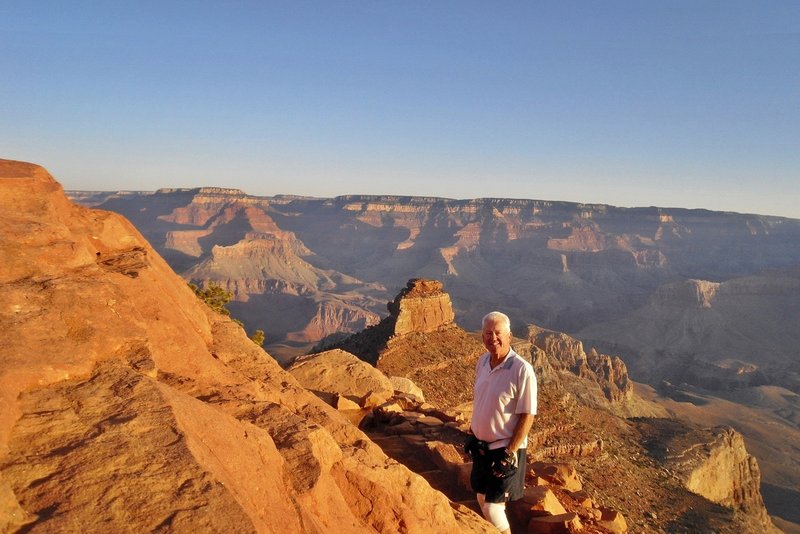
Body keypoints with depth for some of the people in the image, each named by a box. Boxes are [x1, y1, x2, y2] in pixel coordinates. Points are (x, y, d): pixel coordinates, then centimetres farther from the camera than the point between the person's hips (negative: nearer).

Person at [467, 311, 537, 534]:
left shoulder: (522, 370, -22)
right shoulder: (482, 362, 0)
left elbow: (527, 416, -18)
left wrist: (510, 453, -18)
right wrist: (472, 433, 14)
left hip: (505, 449, -7)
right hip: (481, 445, 7)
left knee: (492, 507, -3)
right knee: (483, 499, 19)